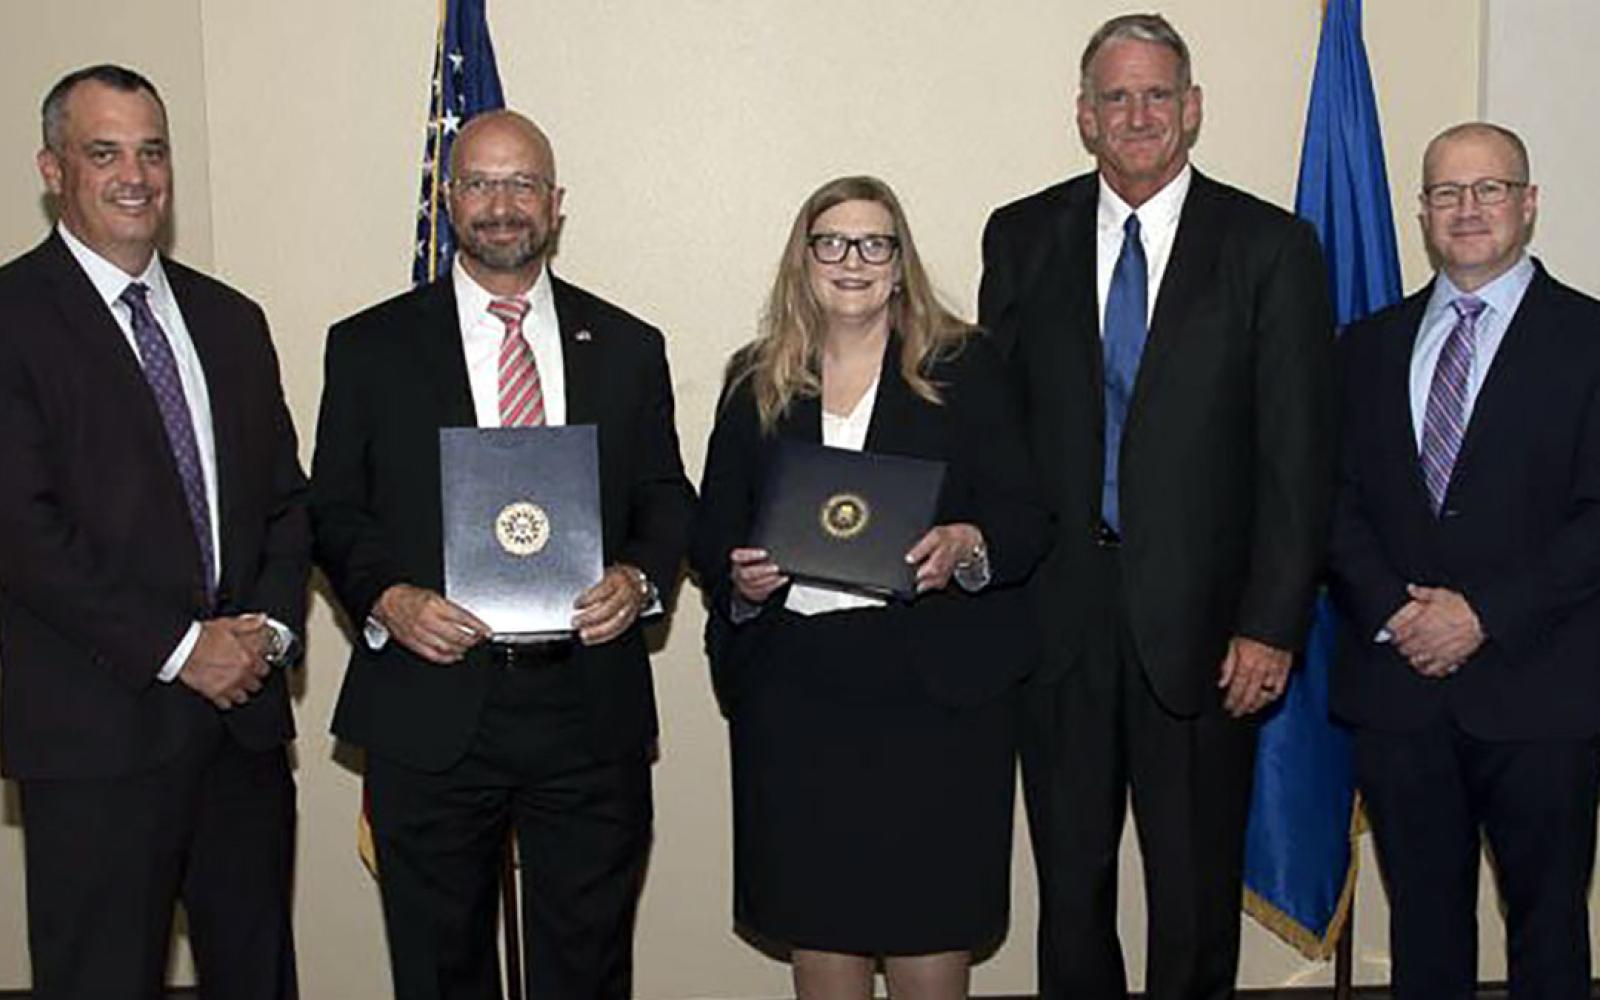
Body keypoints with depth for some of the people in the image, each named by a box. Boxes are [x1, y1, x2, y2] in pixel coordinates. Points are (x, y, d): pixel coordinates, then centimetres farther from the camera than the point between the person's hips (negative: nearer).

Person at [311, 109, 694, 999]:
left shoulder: (628, 347, 9)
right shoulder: (370, 347, 5)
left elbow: (667, 499, 11)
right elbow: (334, 509, 5)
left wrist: (640, 576, -10)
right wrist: (387, 598, -14)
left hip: (591, 713, 1)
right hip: (430, 712, -1)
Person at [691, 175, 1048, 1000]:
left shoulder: (963, 366, 5)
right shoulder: (755, 382, 11)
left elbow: (1024, 519, 0)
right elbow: (712, 531, 11)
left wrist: (968, 547, -20)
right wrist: (737, 577, -10)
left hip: (932, 684, -2)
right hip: (792, 688, 2)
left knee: (929, 918, 2)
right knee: (814, 915, 8)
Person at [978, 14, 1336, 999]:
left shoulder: (1272, 249, -1)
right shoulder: (1022, 238, 6)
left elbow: (1299, 455, -4)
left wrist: (1273, 624, -9)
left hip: (1200, 618, -2)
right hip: (1054, 612, 2)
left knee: (1198, 884, 11)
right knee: (1070, 878, 14)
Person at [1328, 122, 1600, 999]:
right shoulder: (1369, 346, 12)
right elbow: (1339, 502, 7)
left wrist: (1486, 614, -14)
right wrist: (1391, 608, -9)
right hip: (1399, 687, 3)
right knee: (1422, 925, 12)